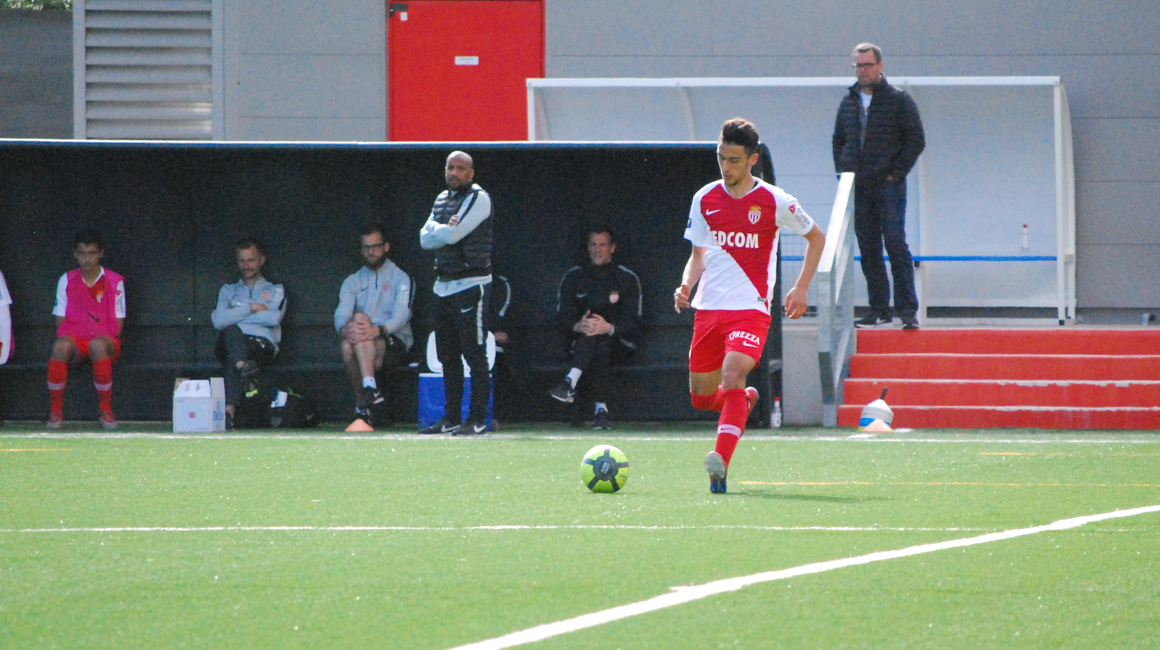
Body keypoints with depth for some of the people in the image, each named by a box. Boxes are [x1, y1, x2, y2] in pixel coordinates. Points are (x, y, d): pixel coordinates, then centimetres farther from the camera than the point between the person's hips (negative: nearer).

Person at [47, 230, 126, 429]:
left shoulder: (115, 282, 5)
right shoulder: (67, 281, 10)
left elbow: (118, 323, 5)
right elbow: (60, 320, 10)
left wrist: (107, 340, -11)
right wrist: (66, 340, -8)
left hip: (105, 340, -1)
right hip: (74, 338, 1)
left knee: (98, 345, -39)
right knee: (61, 346, -36)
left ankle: (106, 410, -26)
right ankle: (55, 410, -24)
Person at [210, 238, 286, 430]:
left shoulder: (275, 291, 24)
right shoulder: (228, 290, 31)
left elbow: (274, 318, 0)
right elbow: (219, 321, 9)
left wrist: (235, 315, 5)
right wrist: (252, 308, 3)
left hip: (262, 344, -2)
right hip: (231, 342, 2)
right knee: (232, 331, -36)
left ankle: (229, 409, -56)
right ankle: (243, 365, -66)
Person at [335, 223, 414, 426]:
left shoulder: (400, 278, 7)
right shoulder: (353, 281, 19)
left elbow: (401, 316, -10)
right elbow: (341, 314, 1)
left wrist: (378, 330, -32)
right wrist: (344, 329, -26)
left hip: (395, 343, -3)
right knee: (347, 346, -34)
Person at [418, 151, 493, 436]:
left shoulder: (478, 199, -8)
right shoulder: (442, 199, 16)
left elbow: (452, 235, -18)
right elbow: (425, 239, 6)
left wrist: (437, 230, 1)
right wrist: (446, 228, -10)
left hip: (470, 284, -8)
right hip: (443, 285, 8)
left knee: (474, 354, -8)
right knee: (448, 356, 10)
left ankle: (478, 419, -8)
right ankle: (451, 417, 15)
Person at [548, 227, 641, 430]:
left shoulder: (628, 279, 6)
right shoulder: (573, 278, 12)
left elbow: (633, 322, -4)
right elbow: (562, 319, 3)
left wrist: (609, 328, -26)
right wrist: (578, 326, -22)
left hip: (617, 342, -1)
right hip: (580, 342, 1)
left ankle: (570, 383, -56)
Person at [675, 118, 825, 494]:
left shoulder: (773, 202, -4)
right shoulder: (705, 199, 7)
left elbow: (816, 238, 10)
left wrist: (801, 288, 1)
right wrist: (686, 286, -3)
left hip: (750, 308, -5)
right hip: (708, 307, 5)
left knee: (732, 374, -27)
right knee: (701, 396, 8)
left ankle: (721, 463, -36)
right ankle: (745, 401, 43)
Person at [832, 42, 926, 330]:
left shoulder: (898, 100, -2)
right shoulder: (848, 102, 13)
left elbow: (916, 140, -2)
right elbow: (838, 141, 22)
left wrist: (896, 173, -8)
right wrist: (842, 172, 9)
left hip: (888, 185, -5)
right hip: (858, 187, 5)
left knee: (895, 244, -11)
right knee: (868, 250, 5)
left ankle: (908, 310, -10)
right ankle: (879, 311, 9)